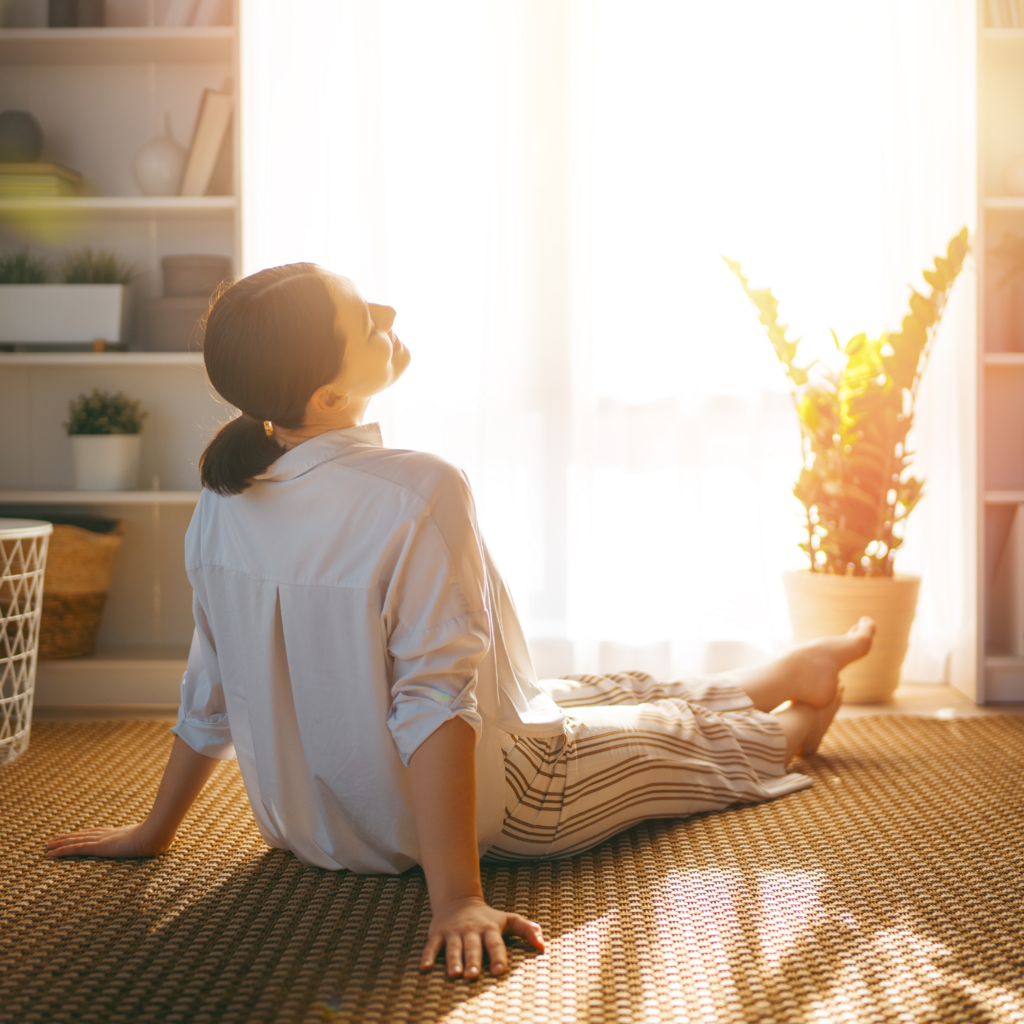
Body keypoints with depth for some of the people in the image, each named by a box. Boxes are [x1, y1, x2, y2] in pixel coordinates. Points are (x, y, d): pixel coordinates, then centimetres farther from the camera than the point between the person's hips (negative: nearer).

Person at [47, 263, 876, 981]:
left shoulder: (226, 498, -10)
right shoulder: (420, 495, -32)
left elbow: (212, 689, -2)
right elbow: (435, 703, -34)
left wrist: (156, 830, 10)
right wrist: (457, 900, -31)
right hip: (478, 812, -7)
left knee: (611, 695, 28)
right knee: (681, 734, 21)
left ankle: (802, 669, 53)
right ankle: (793, 728, 56)